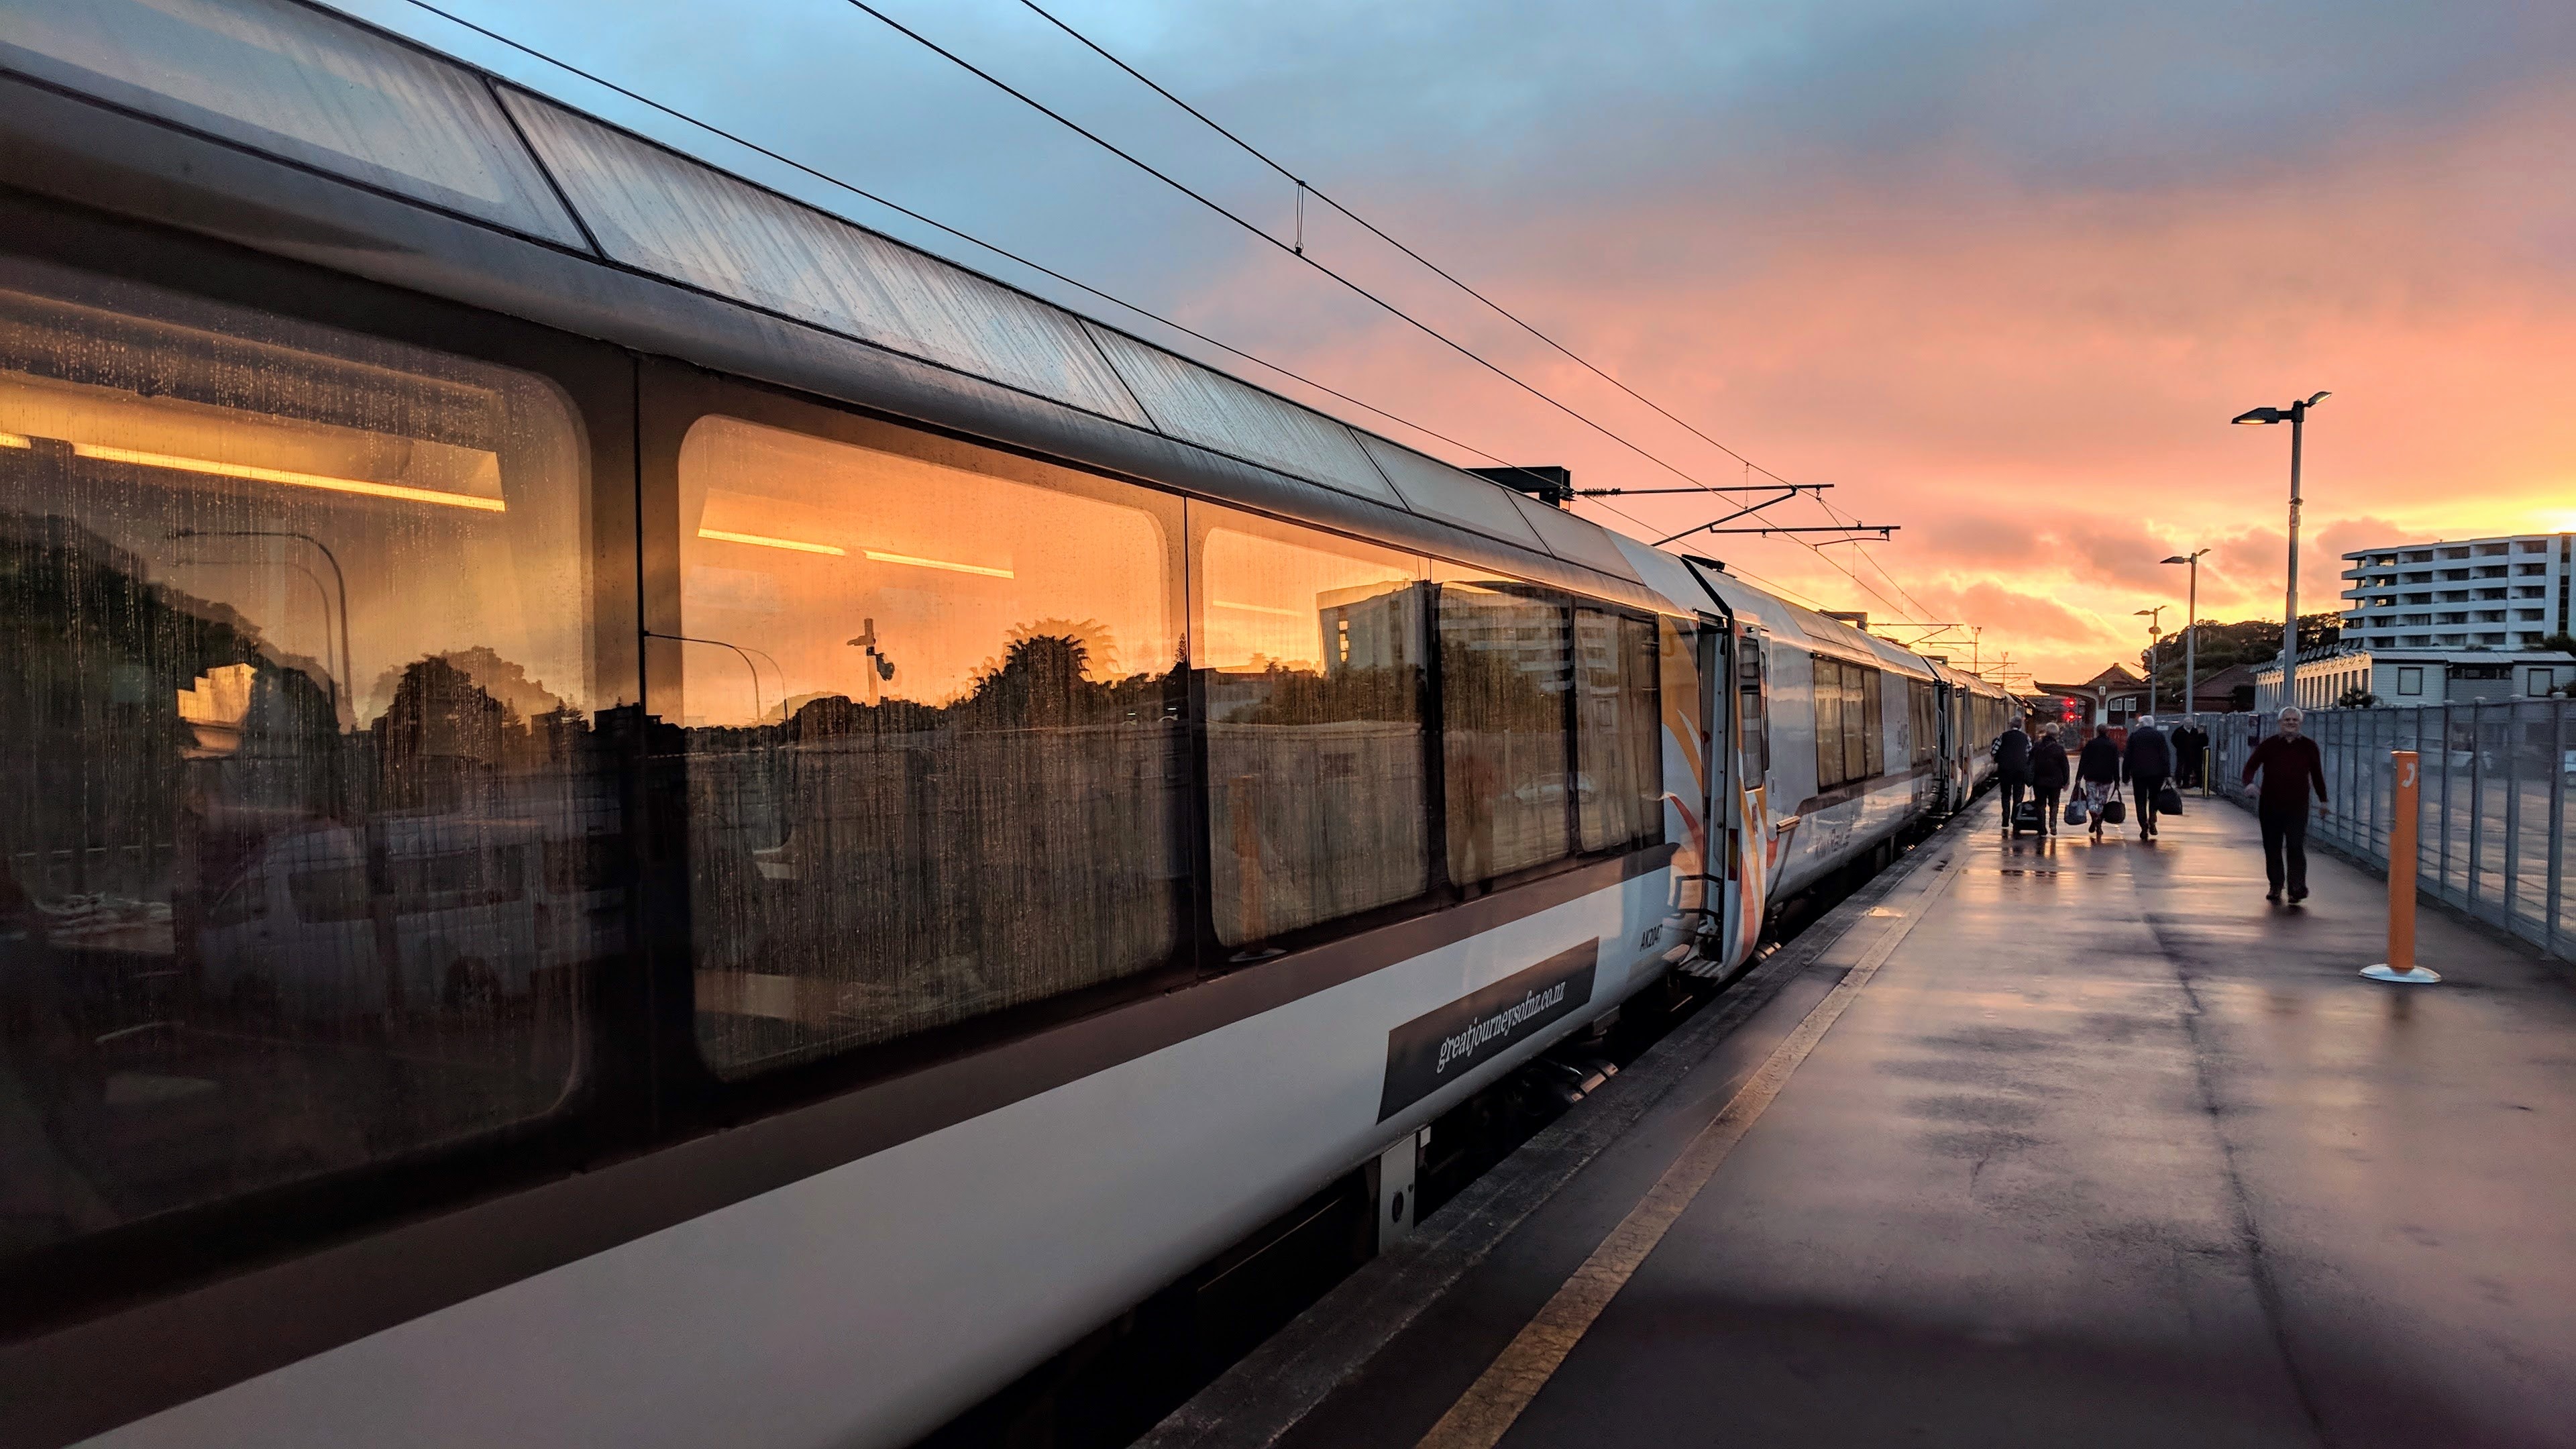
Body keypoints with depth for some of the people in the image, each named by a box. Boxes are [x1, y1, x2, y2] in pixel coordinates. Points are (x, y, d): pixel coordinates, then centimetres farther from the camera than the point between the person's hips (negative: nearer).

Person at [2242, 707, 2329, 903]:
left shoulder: (2309, 746, 7)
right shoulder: (2268, 745, 5)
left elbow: (2317, 774, 15)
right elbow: (2251, 765, 2)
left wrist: (2323, 800, 19)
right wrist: (2249, 782, -18)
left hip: (2297, 806, -1)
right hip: (2270, 805, 1)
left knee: (2295, 847, -10)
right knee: (2272, 847, 8)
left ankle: (2297, 888, -9)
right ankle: (2275, 885, 19)